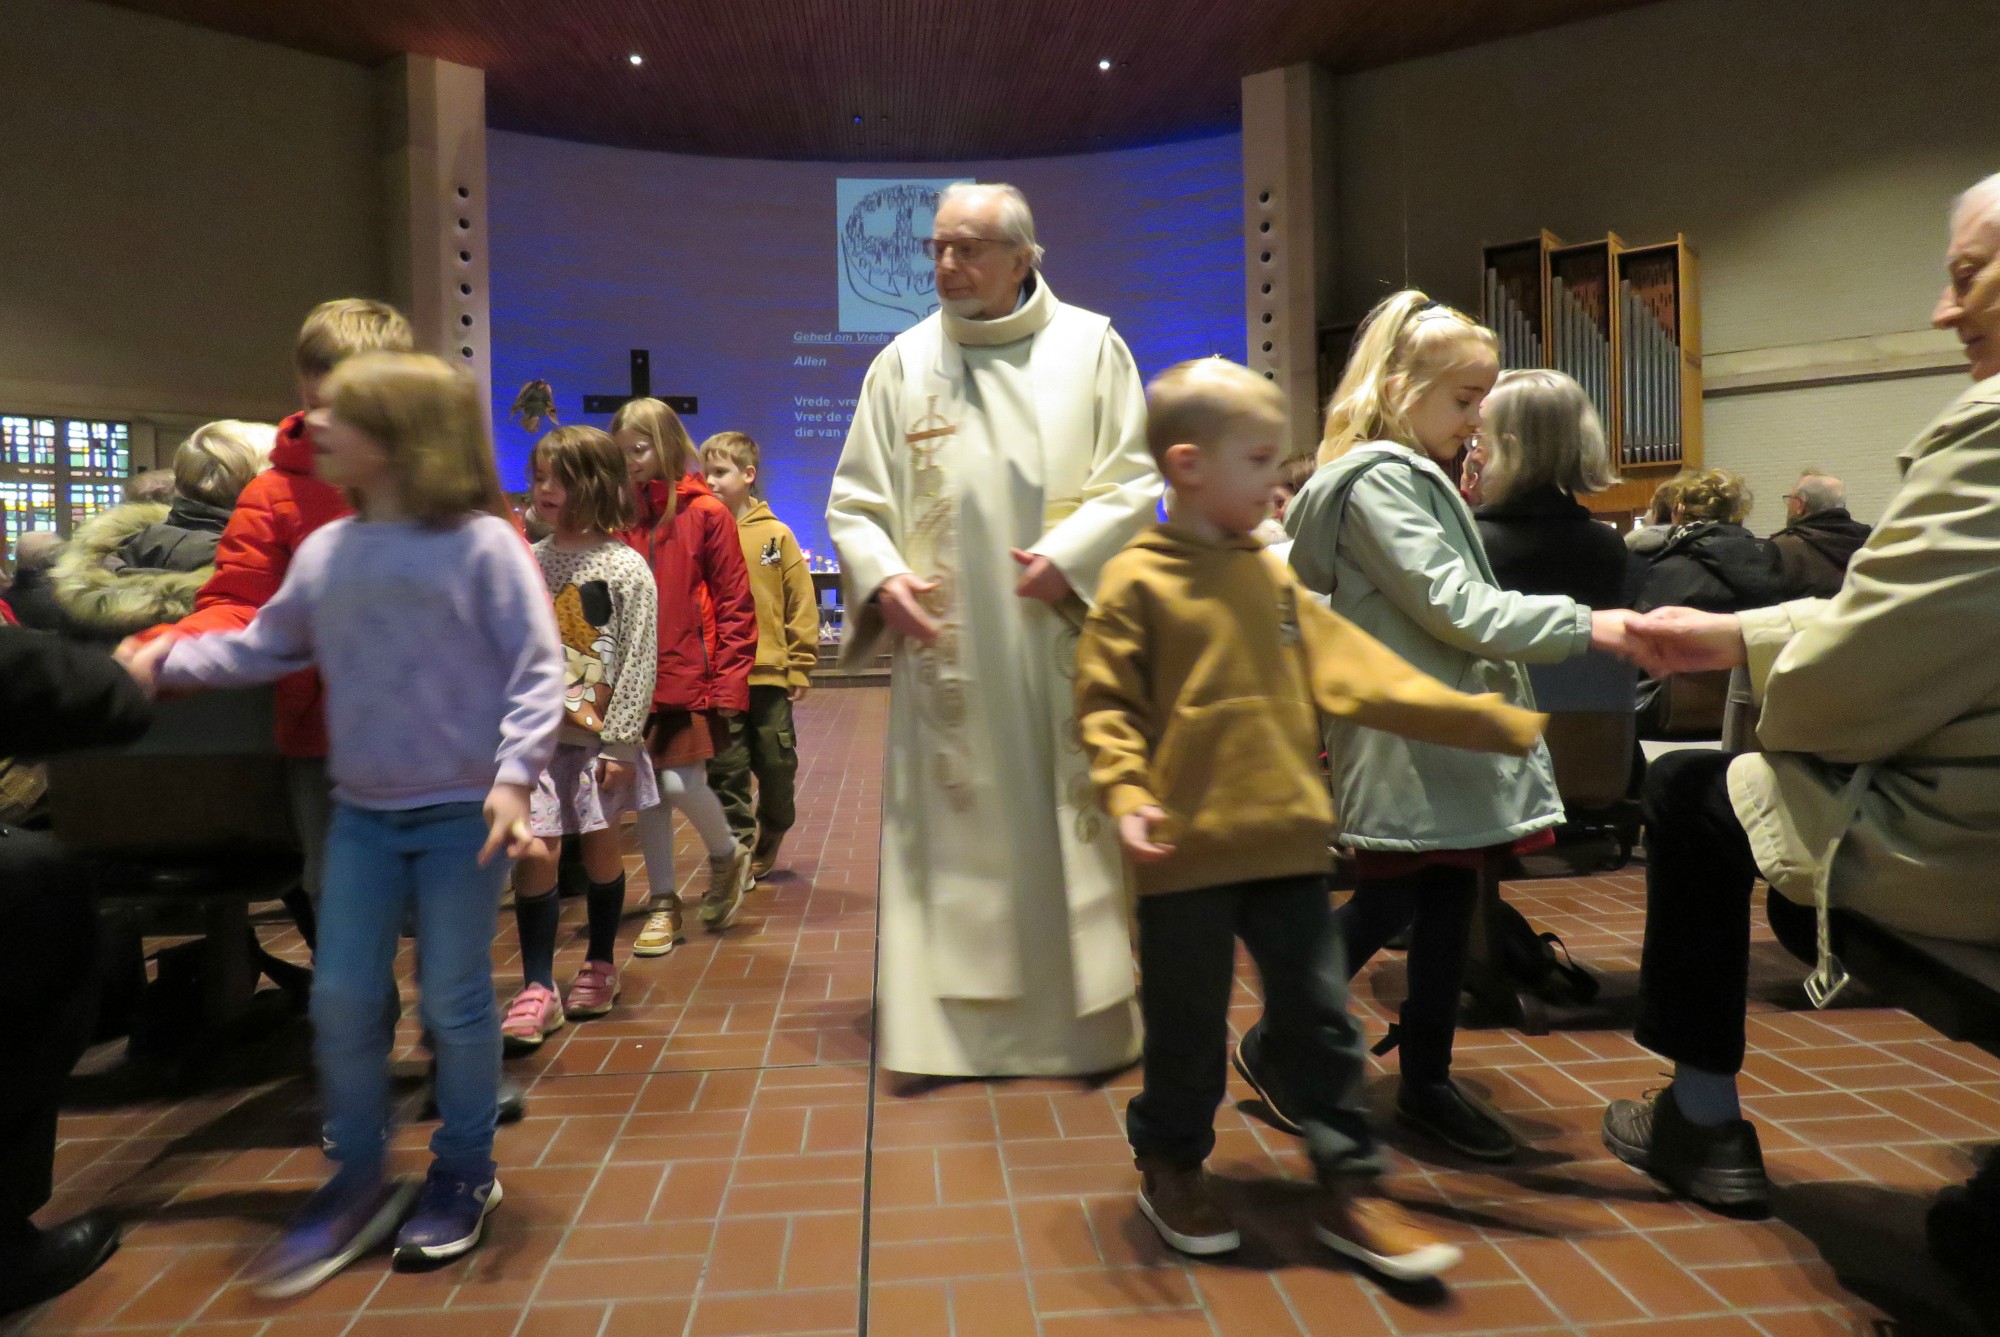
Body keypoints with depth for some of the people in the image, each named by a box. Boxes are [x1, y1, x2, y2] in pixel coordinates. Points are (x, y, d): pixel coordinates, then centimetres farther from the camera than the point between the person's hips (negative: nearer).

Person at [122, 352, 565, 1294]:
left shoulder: (481, 544, -12)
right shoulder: (323, 552, 6)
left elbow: (536, 669, -15)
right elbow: (265, 647, 20)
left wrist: (513, 775, -22)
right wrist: (166, 660, 11)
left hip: (462, 810, -5)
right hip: (361, 810, 6)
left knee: (454, 1001, 5)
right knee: (342, 999, 10)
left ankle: (464, 1171, 26)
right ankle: (357, 1179, 29)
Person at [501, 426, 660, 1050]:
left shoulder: (626, 568, -6)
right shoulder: (527, 563, 6)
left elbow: (639, 662, -9)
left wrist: (619, 742, -12)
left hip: (598, 735, -2)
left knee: (599, 847, 9)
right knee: (534, 852, -6)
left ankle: (600, 964, 29)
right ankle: (538, 988, 5)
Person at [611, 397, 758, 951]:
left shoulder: (706, 513, -3)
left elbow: (735, 604, -5)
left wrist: (729, 681, -10)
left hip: (690, 675, -4)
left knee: (681, 782, -8)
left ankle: (727, 856, 24)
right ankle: (664, 904, 23)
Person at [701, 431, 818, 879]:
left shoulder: (776, 535, -1)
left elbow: (801, 604, -1)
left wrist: (800, 667, -3)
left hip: (770, 673, 0)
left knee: (776, 766, 11)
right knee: (726, 771, 5)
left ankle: (770, 839, 35)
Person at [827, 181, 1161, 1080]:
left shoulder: (1090, 347, 4)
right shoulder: (904, 362, 8)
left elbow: (1134, 480, 0)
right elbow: (853, 500, 7)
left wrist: (1067, 553, -16)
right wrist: (881, 577, -11)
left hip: (1061, 642, -1)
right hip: (947, 646, 1)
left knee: (1073, 828, 6)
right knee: (949, 831, 4)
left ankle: (1089, 1021, 21)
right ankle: (945, 1028, 15)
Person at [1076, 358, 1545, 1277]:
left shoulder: (1272, 578, 9)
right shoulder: (1135, 581, -7)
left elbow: (1359, 674, 8)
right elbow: (1105, 706, -8)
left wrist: (1493, 721, 6)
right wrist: (1127, 794, -25)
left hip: (1288, 842, 5)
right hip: (1188, 850, -5)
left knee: (1318, 1019, 12)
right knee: (1187, 1028, 11)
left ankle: (1347, 1188, 28)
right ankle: (1170, 1171, 35)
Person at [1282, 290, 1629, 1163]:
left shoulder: (1420, 478, 18)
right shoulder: (1376, 480, -13)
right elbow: (1456, 608, -19)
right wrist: (1587, 626, -19)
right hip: (1403, 739, -9)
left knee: (1448, 902, 11)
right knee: (1386, 904, -1)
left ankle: (1426, 1081, 23)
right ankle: (1276, 1047, 18)